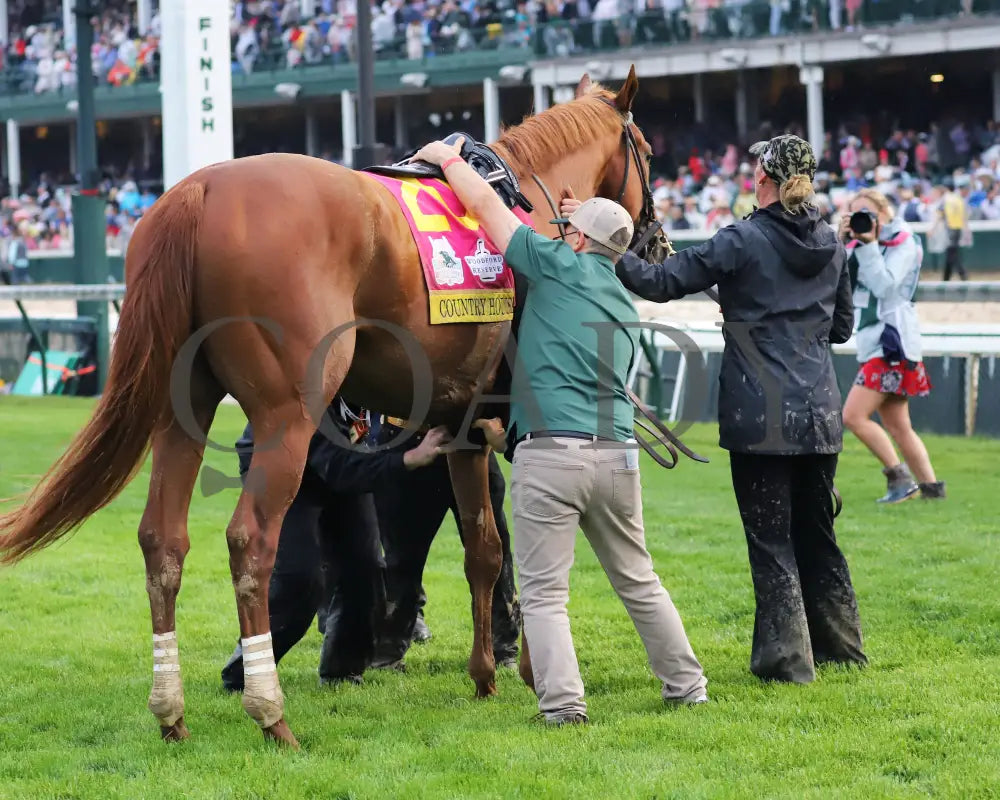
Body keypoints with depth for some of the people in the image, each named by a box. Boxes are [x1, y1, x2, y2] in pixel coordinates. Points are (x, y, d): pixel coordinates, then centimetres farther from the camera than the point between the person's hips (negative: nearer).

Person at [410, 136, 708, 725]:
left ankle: (564, 704, -11)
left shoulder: (561, 266, 2)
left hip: (548, 455, -6)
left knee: (544, 593, -1)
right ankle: (687, 686, 24)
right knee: (639, 583, 20)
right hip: (617, 454, 6)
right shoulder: (626, 311, 22)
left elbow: (485, 202, 3)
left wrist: (446, 157, 20)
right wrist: (512, 432, 32)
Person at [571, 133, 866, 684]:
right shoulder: (831, 245, 7)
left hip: (761, 418, -6)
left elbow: (660, 283, -13)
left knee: (770, 539, 2)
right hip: (820, 414, 6)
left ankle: (786, 657, 1)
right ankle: (840, 644, 26)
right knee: (816, 531, 18)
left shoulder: (742, 242, -11)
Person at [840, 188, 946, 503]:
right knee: (898, 427, 8)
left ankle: (899, 477, -9)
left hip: (892, 344, -8)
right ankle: (931, 486, 11)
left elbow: (884, 285, -20)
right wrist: (841, 242, -7)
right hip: (874, 344, 8)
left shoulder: (903, 243, -6)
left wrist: (869, 245, -21)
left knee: (853, 415, -14)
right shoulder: (862, 245, 14)